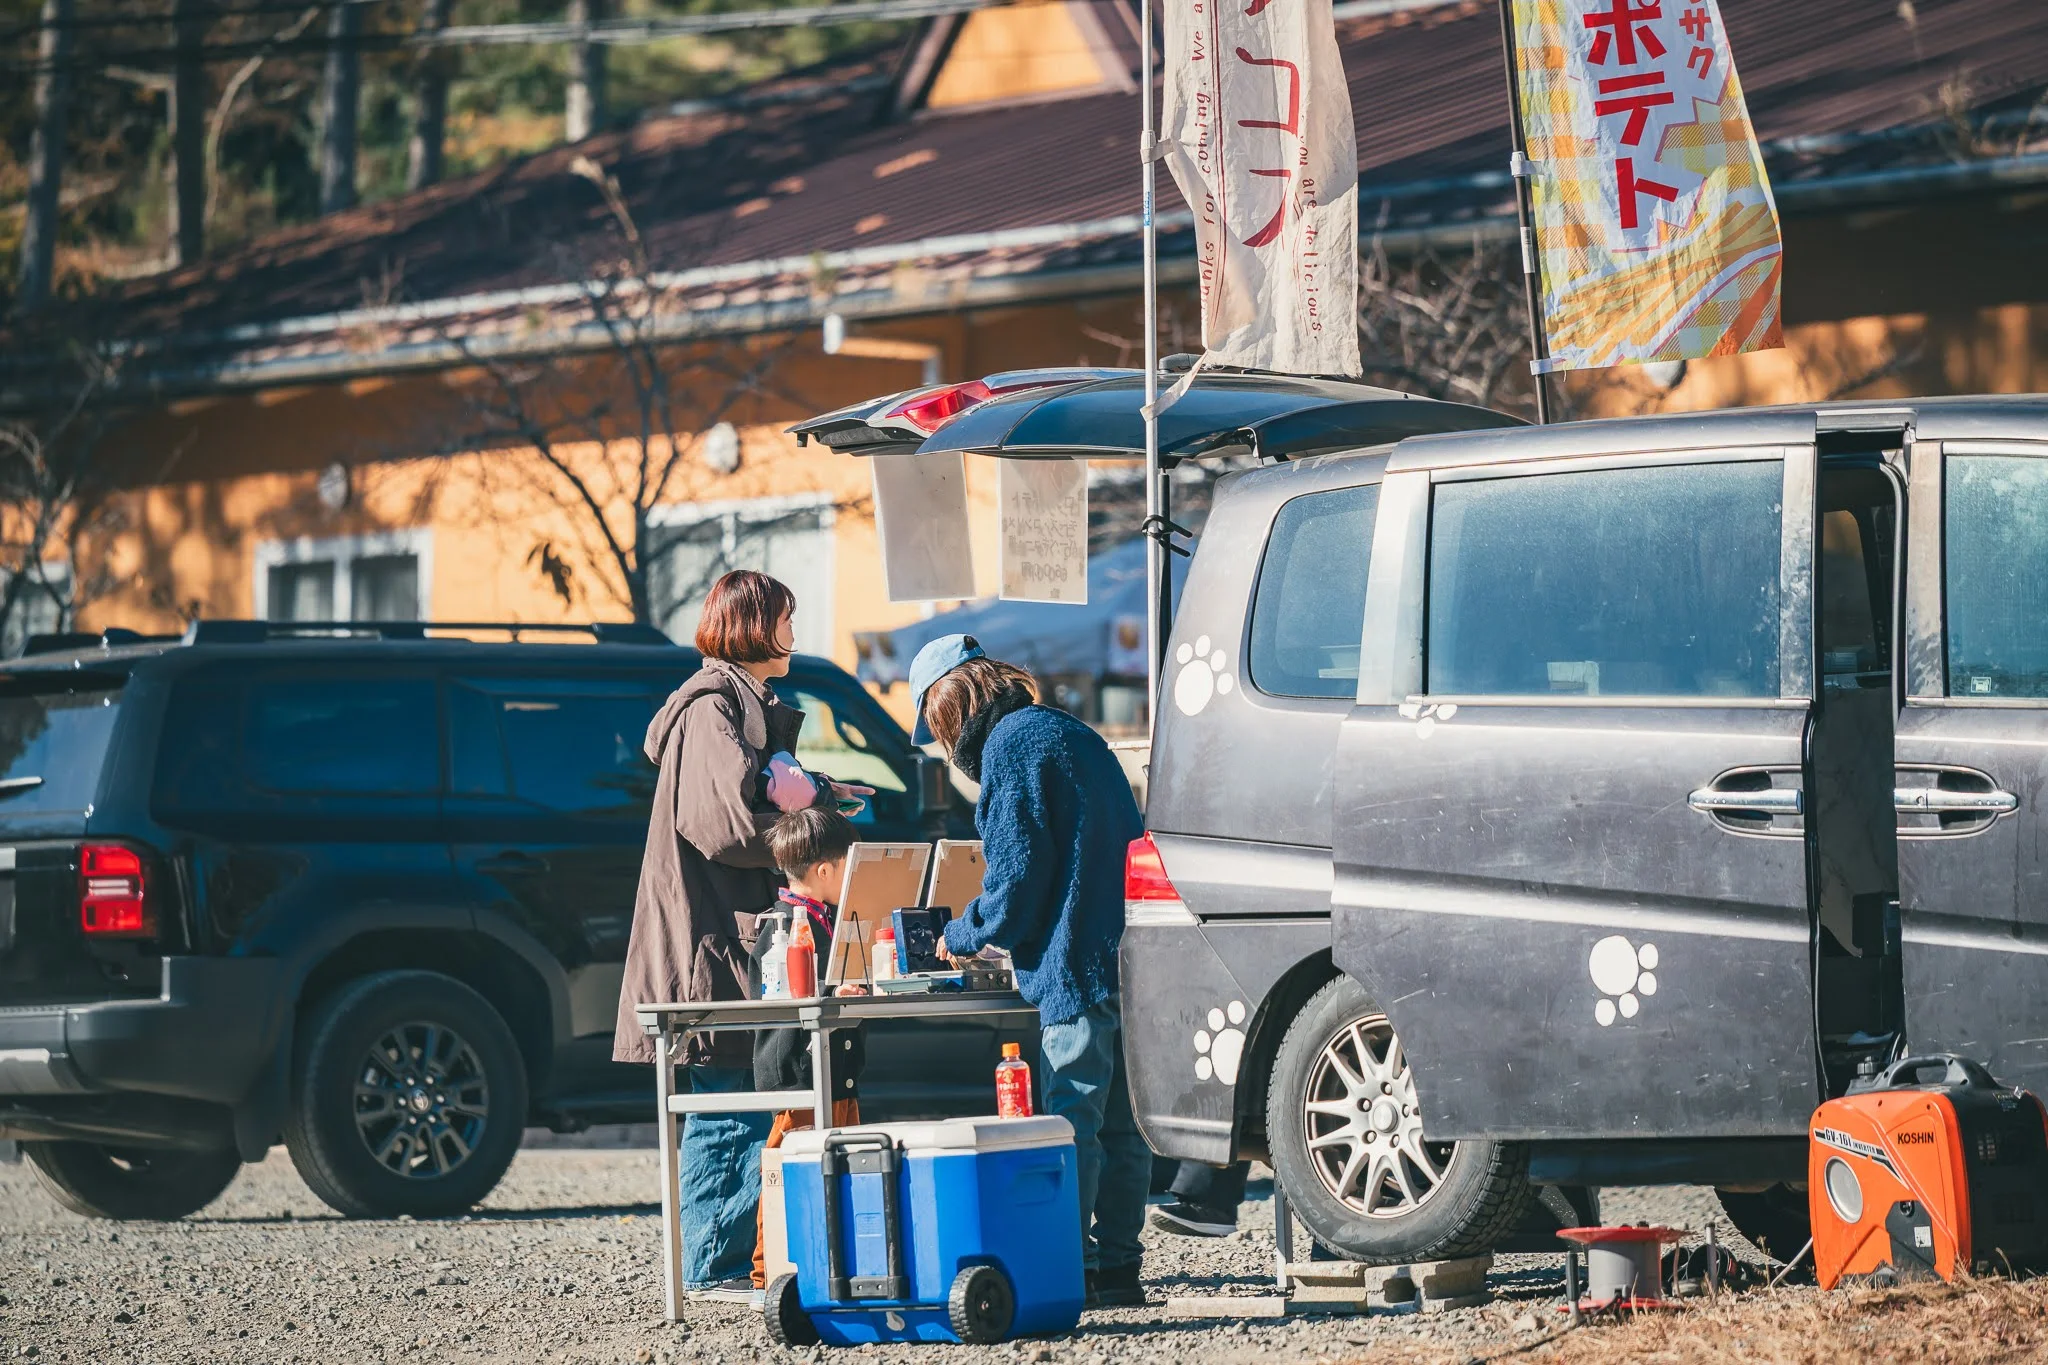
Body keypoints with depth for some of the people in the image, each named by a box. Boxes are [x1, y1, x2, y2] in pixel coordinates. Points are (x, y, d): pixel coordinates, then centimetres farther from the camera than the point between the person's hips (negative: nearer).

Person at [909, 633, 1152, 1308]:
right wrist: (990, 929, 24)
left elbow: (1017, 875, -13)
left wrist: (963, 935, 3)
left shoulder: (1011, 747, -8)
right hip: (1128, 958, 9)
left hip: (1072, 968, -9)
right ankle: (1118, 1265, 16)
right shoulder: (1071, 734, 20)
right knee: (1120, 1123, 12)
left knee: (1069, 1119, -6)